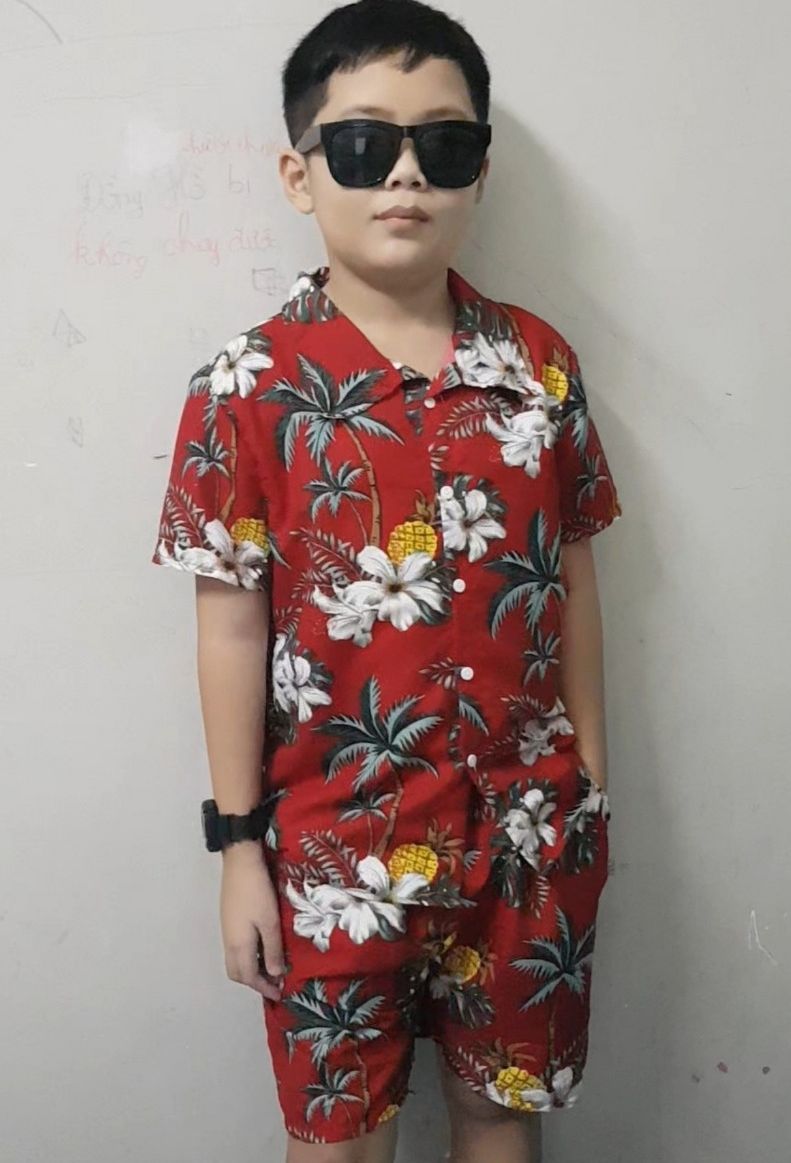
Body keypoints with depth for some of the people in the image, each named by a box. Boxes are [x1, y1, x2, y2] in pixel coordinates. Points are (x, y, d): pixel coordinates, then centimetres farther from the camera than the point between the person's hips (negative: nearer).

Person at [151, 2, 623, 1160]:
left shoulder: (541, 364, -1)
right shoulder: (249, 390, -10)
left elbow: (571, 583, 5)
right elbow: (233, 628, -7)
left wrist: (591, 784, 8)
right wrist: (239, 845, -5)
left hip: (527, 825, 3)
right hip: (338, 839, -2)